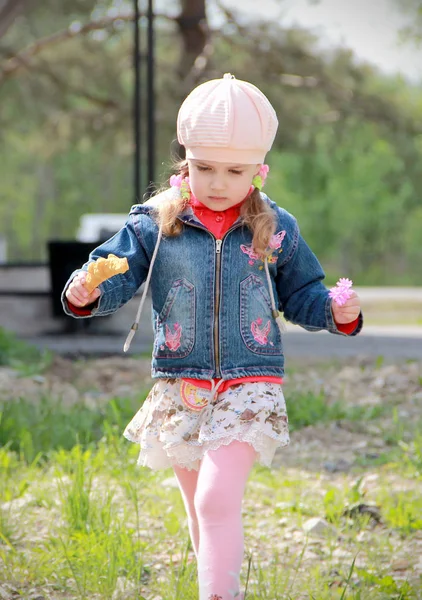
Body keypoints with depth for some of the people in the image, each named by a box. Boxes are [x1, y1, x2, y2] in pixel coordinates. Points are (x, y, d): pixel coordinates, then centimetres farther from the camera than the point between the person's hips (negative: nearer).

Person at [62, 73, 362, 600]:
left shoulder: (275, 231, 2)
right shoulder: (154, 224, 0)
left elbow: (302, 295, 10)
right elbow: (117, 273, -3)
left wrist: (338, 313, -10)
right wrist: (86, 292, -25)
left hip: (250, 385, -2)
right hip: (179, 389, 2)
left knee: (216, 500, -20)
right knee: (201, 510, 15)